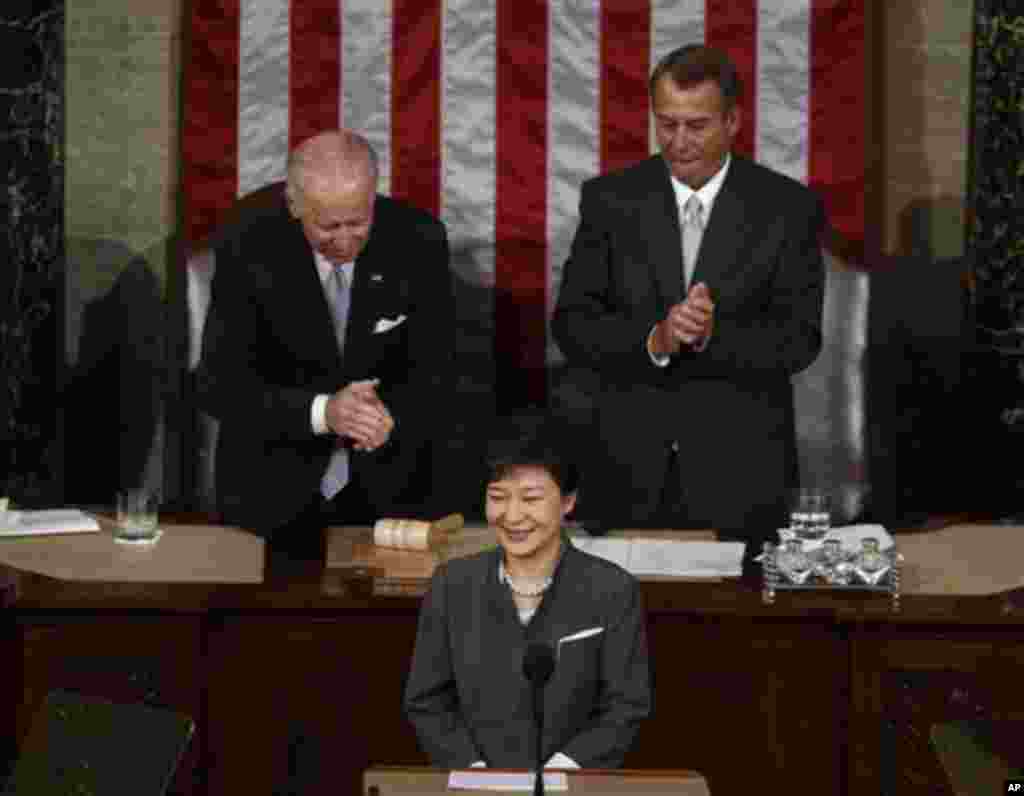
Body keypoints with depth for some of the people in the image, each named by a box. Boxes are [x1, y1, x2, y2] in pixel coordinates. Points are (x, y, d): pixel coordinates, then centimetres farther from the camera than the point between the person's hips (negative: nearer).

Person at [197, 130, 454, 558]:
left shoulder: (418, 239, -10)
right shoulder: (248, 251, -14)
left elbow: (432, 368, -2)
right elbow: (219, 386, -12)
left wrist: (391, 417, -24)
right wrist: (323, 412, -27)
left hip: (384, 487, 1)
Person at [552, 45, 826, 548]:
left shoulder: (789, 208, -2)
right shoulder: (610, 199, 2)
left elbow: (799, 340, -7)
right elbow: (572, 325, -3)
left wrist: (712, 335, -24)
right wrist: (654, 340, -21)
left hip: (740, 473, -1)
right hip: (629, 469, 1)